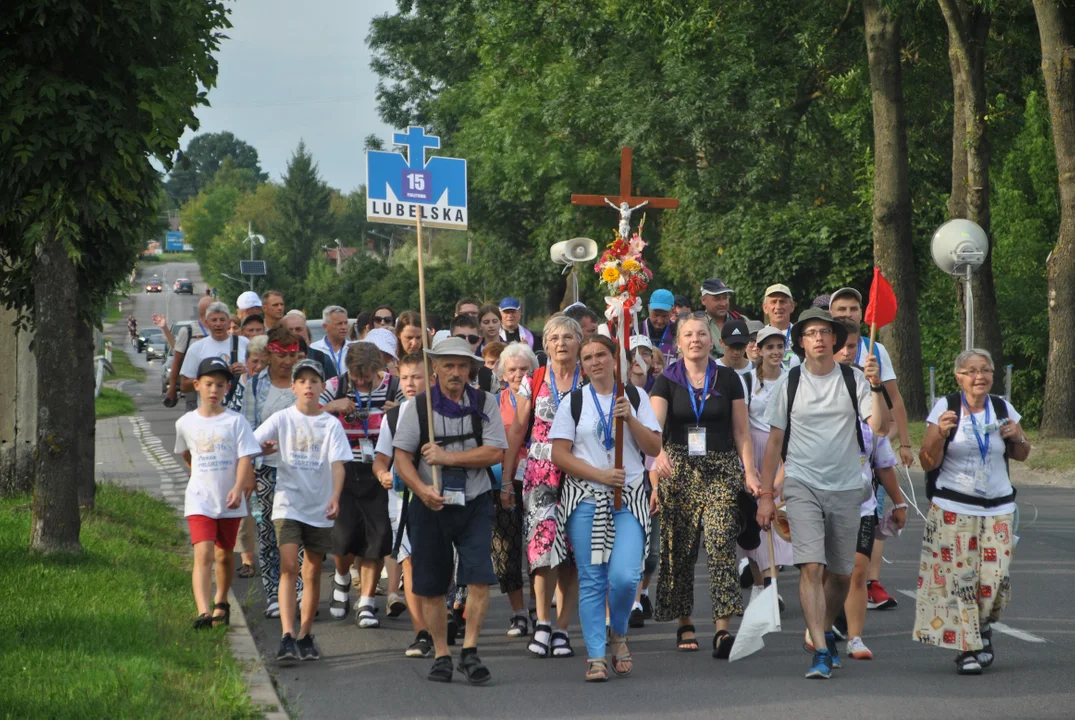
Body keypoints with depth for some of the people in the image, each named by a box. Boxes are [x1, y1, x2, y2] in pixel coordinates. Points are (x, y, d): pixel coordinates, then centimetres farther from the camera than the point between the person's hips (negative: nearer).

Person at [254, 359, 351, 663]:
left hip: (319, 508, 2)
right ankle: (287, 638, -22)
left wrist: (335, 496, -24)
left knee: (313, 573, 9)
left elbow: (338, 464, -9)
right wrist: (265, 448, -23)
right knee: (289, 566, -16)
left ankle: (305, 637, 23)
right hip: (288, 504, -2)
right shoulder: (282, 419, 1)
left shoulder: (331, 424, 0)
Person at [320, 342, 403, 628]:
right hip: (344, 470, 0)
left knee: (377, 535, -5)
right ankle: (342, 578, 28)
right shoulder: (336, 387, 1)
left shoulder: (394, 388, 0)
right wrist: (333, 406, -15)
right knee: (344, 532, -7)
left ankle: (366, 603, 6)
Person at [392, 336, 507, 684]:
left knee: (480, 578, -13)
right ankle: (441, 654, 18)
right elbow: (402, 456, -2)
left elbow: (495, 453, -7)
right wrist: (422, 490, -18)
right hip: (431, 506, 0)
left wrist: (448, 457, -15)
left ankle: (469, 650, -3)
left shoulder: (485, 403, 1)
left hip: (475, 504, 0)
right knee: (431, 586, 5)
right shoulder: (418, 406, 0)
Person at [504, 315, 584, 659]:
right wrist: (505, 478, 6)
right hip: (541, 473, 0)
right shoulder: (533, 382, 6)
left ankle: (561, 628, 9)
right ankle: (543, 622, -9)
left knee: (571, 552, 1)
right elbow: (517, 431, 9)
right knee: (544, 538, -18)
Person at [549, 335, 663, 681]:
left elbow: (654, 448, 6)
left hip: (629, 499, 0)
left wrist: (630, 419, -9)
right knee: (591, 580, -2)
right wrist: (601, 475, -10)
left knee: (625, 576, -14)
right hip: (585, 498, 0)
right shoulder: (574, 402, 6)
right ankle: (595, 655, 4)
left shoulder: (635, 397, 9)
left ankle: (618, 634, 14)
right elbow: (559, 454, 0)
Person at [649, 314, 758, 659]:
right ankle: (684, 625, 17)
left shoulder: (728, 379, 7)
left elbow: (741, 431, 8)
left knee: (721, 544, -14)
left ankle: (722, 630, -20)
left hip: (722, 471, -1)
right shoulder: (667, 381, 4)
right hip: (679, 471, 1)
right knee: (679, 549, 3)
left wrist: (749, 471, -1)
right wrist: (658, 452, -30)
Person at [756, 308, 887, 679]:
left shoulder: (854, 379, 1)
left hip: (846, 487, 1)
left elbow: (878, 426, -11)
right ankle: (820, 652, -15)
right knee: (811, 567, -16)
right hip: (802, 485, -1)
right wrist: (765, 495, 4)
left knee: (842, 574, 10)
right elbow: (774, 440, 7)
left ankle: (825, 631, 36)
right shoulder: (789, 383, 2)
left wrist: (876, 387, -25)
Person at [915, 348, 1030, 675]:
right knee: (958, 577, -7)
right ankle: (967, 648, 3)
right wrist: (940, 434, -20)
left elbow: (1021, 455, 21)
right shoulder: (945, 408, -2)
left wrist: (1018, 437, -1)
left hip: (998, 507, 3)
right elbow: (928, 462, -3)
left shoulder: (1003, 409, 8)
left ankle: (982, 626, 24)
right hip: (953, 508, -3)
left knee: (995, 575, -4)